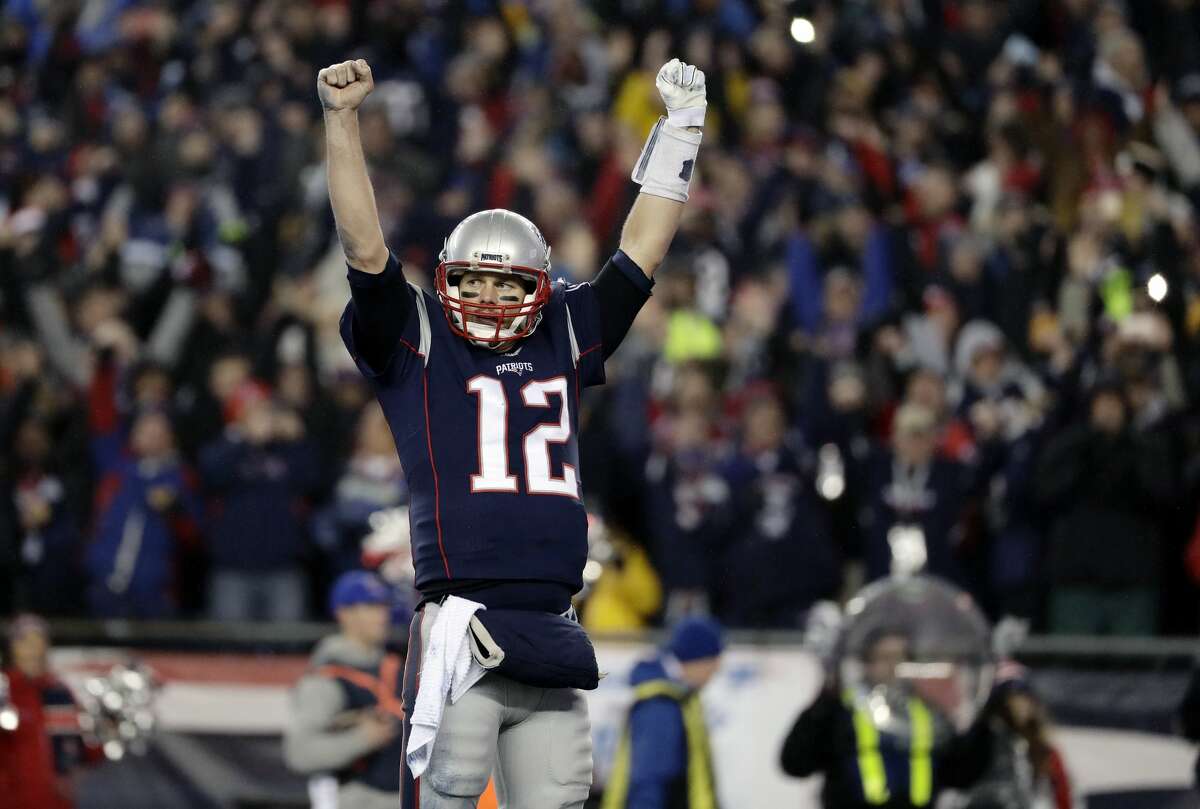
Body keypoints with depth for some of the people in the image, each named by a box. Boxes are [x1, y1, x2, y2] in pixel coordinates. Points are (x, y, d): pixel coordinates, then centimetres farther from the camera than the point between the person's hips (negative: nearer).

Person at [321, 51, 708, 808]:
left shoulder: (566, 340, 18)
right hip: (461, 628, -5)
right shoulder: (417, 345, 8)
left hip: (552, 635, 5)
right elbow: (365, 245, -1)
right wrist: (342, 120, -8)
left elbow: (641, 252, 22)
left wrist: (680, 128, 23)